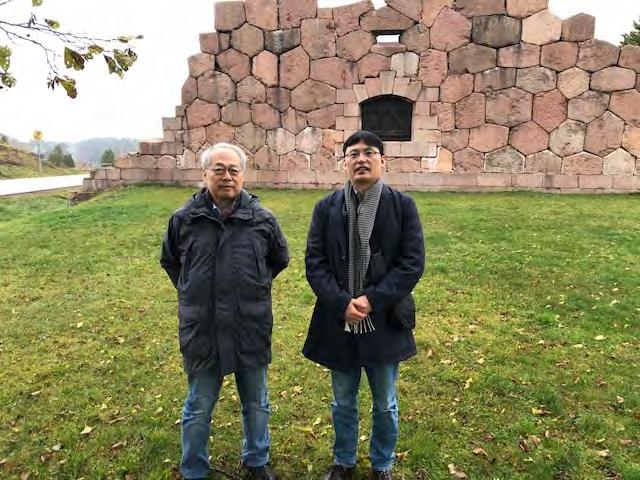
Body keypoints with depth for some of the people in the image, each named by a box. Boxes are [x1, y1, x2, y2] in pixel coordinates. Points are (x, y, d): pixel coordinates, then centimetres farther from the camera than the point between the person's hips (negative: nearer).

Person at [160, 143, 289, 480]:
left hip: (251, 329, 1)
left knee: (256, 404, 19)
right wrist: (191, 292, 8)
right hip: (201, 330, 0)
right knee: (198, 410, 15)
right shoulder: (184, 219, -5)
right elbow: (169, 261, 14)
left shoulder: (262, 219, -4)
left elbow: (279, 259, 13)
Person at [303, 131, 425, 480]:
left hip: (384, 323, -1)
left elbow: (412, 263, -9)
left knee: (385, 405, 18)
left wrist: (372, 300, -18)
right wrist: (342, 304, -17)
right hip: (338, 323, 1)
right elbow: (314, 264, -4)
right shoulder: (326, 208, 0)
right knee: (343, 403, 20)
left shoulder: (403, 206, -4)